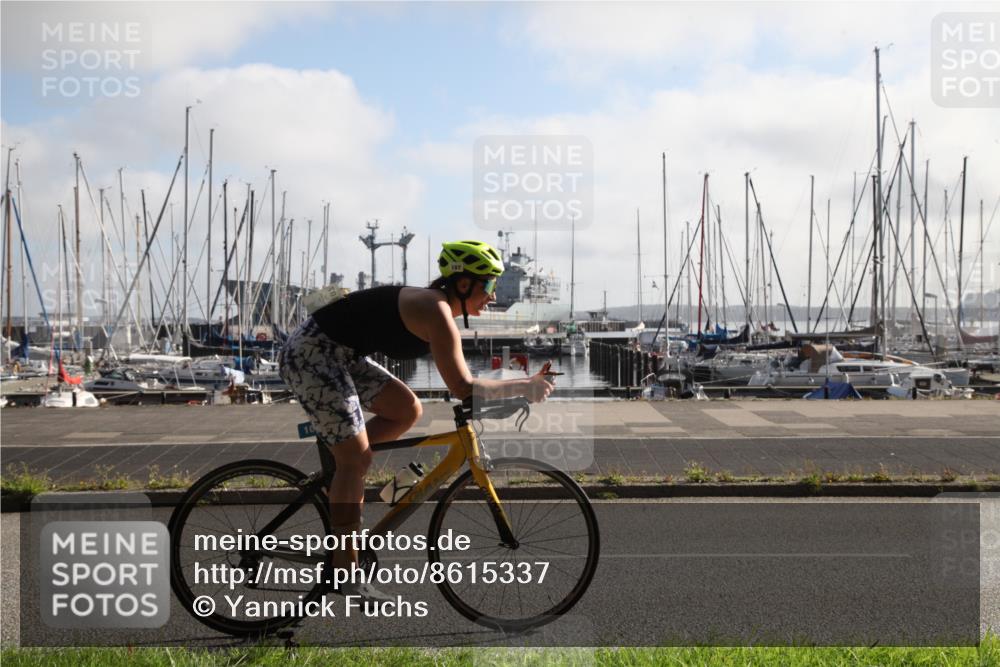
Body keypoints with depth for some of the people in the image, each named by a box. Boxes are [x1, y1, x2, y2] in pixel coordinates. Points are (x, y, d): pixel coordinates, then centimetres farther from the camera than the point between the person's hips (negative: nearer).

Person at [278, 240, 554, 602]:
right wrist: (524, 386, -14)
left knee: (407, 410, 9)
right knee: (356, 458, -6)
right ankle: (346, 573, 2)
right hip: (310, 354, -10)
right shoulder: (436, 310, -19)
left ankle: (332, 479, 14)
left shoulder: (436, 305, 10)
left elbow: (458, 380, 15)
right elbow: (463, 387, -22)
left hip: (338, 354, 10)